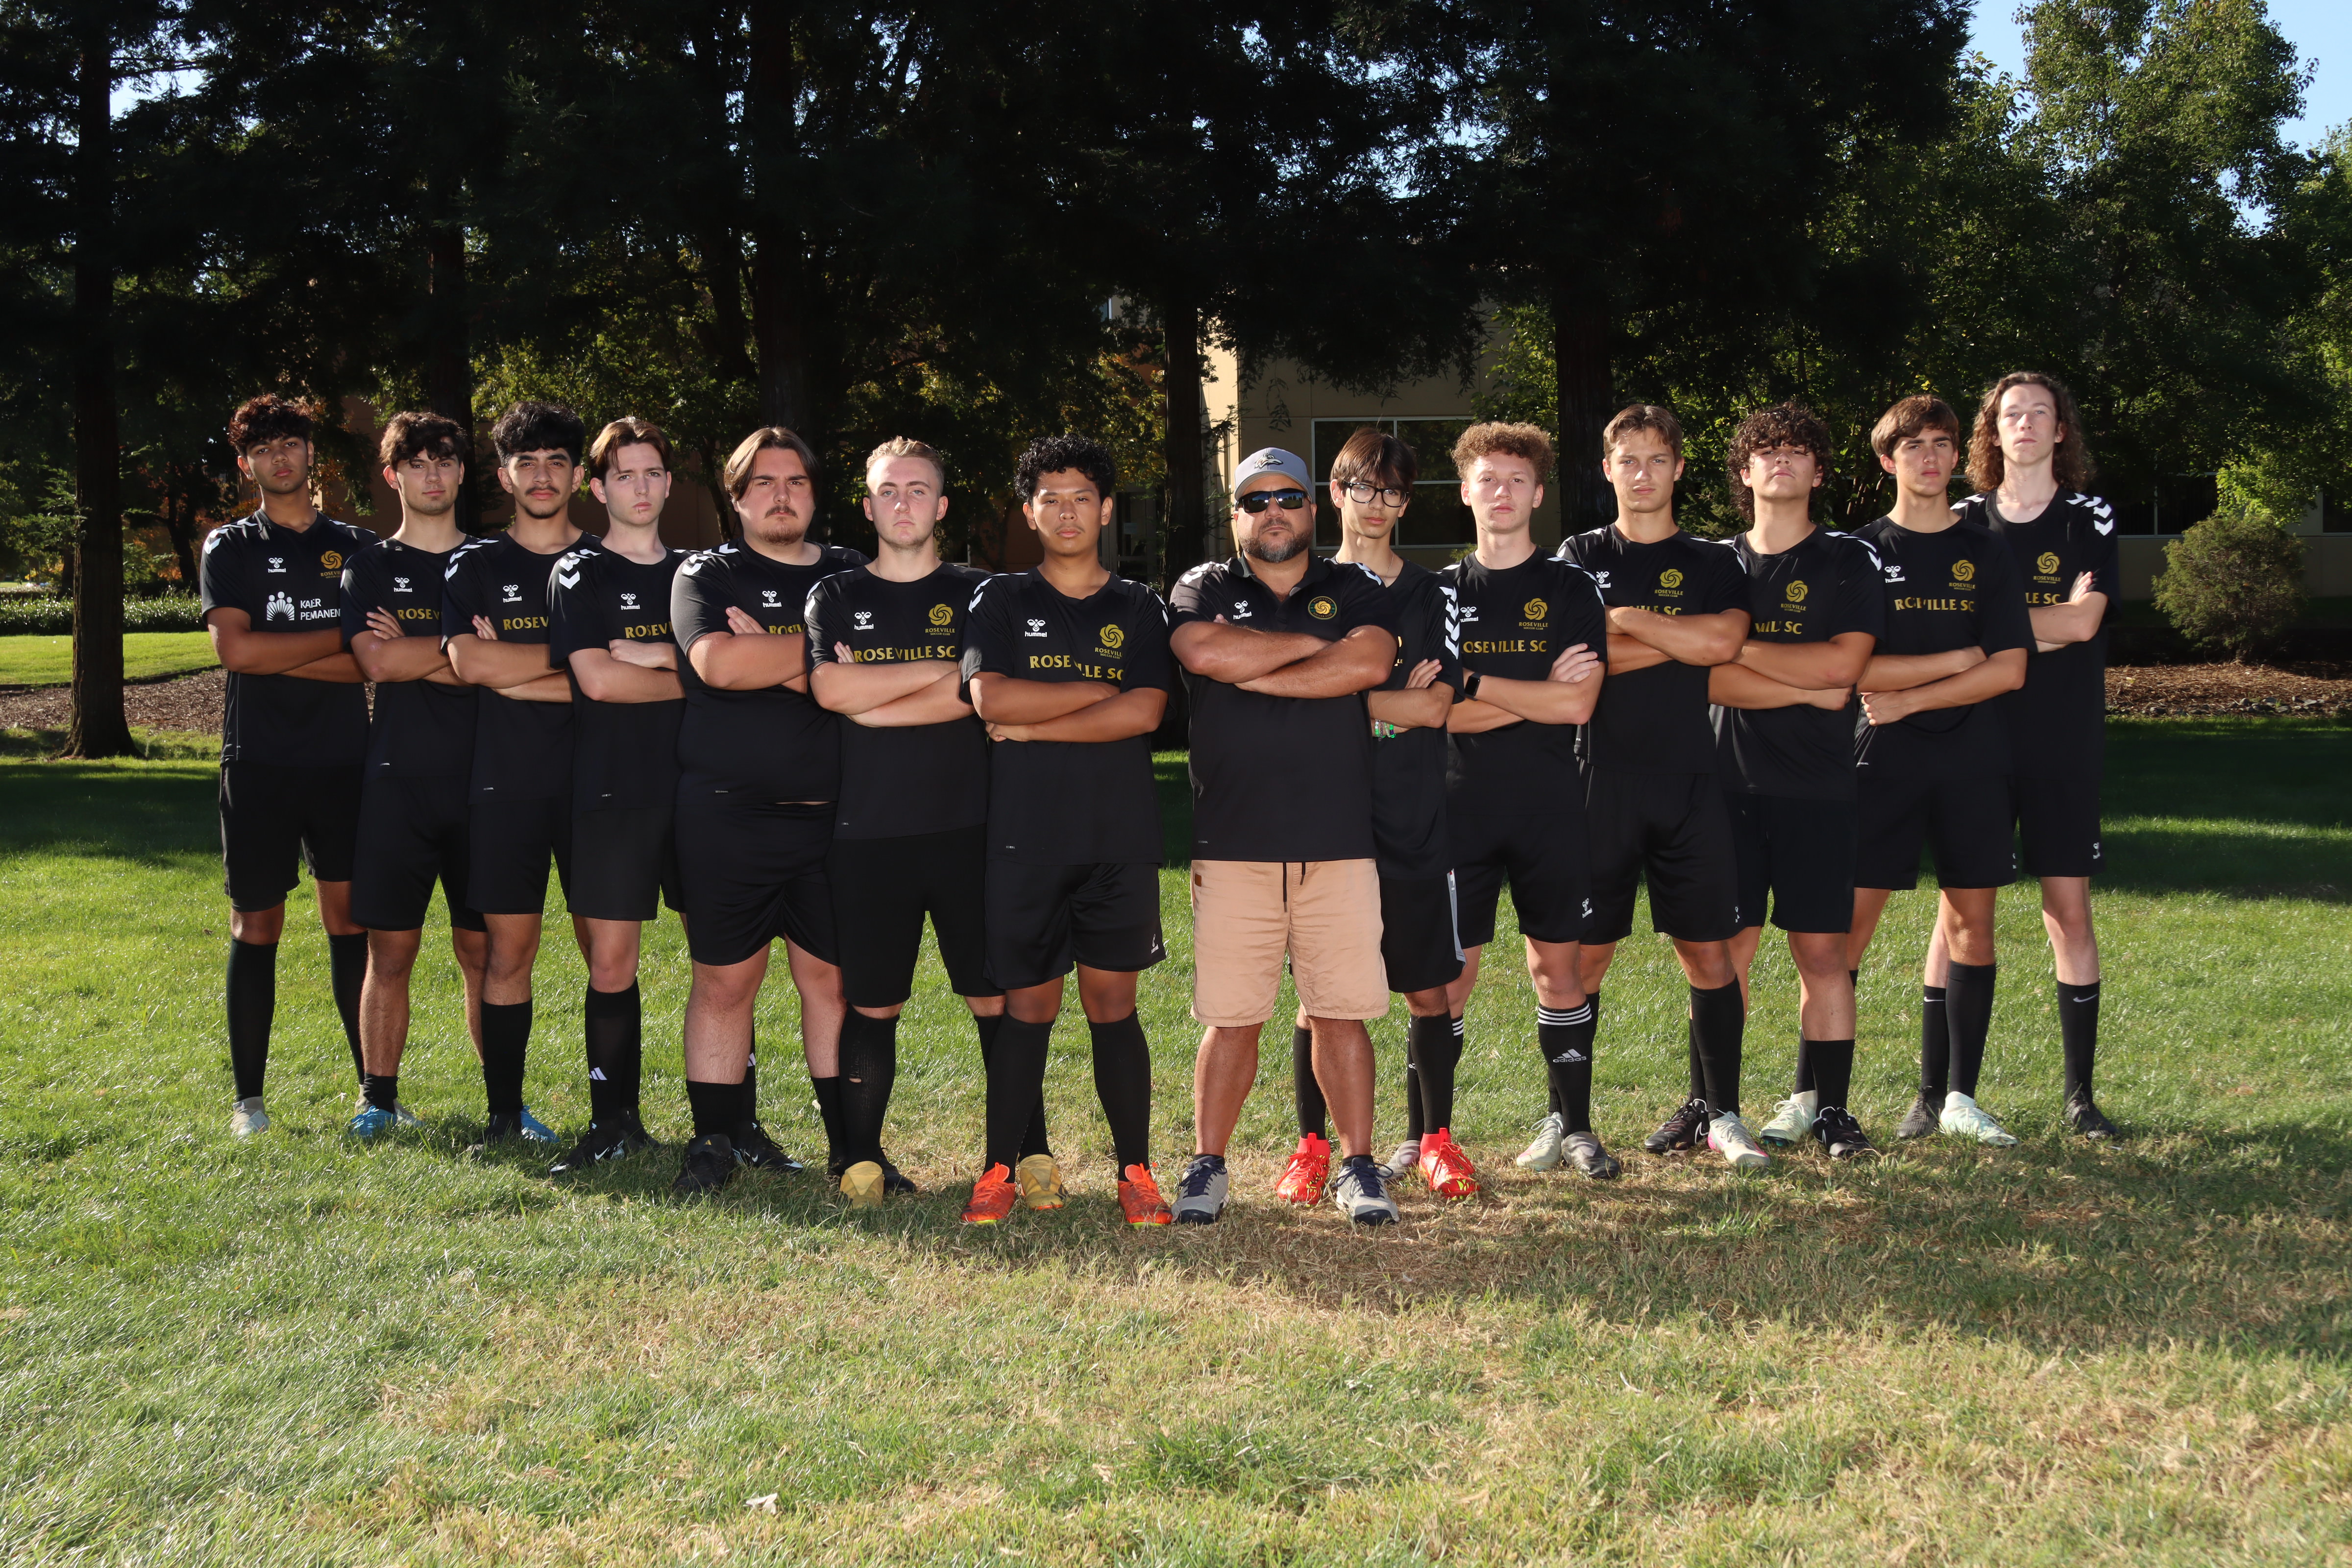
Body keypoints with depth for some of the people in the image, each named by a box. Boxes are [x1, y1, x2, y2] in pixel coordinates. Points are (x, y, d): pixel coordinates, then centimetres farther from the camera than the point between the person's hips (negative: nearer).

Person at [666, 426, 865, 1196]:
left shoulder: (853, 576, 12)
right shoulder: (706, 575, 6)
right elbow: (718, 663, -14)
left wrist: (773, 660, -10)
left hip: (829, 814, 2)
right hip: (726, 813, -2)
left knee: (833, 978, 5)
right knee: (724, 982, 4)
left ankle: (851, 1142, 13)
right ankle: (716, 1140, 15)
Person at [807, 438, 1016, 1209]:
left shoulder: (978, 595, 8)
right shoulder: (836, 597, 11)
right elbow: (829, 688, -7)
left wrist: (870, 704, -7)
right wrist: (941, 670, -7)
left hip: (965, 827, -1)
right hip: (868, 833, 1)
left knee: (997, 997, 0)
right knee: (872, 1005, 5)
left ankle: (1030, 1153, 8)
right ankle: (860, 1159, 15)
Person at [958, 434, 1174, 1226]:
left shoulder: (1140, 609, 9)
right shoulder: (1001, 602, 8)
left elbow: (1144, 712, -6)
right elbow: (989, 699, -9)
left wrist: (1034, 724, -8)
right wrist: (1099, 691, -7)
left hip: (1122, 839, 1)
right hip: (1026, 838, -1)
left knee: (1113, 1003, 4)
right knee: (1028, 1005, 1)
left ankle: (1136, 1171, 10)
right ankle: (1000, 1170, 9)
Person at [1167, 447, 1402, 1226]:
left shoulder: (1356, 591, 12)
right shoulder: (1205, 590, 11)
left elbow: (1370, 663, -9)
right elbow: (1206, 653, -12)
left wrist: (1255, 672, -7)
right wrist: (1314, 644, -2)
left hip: (1339, 841, 1)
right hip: (1232, 842, 0)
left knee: (1341, 1012, 2)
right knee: (1231, 1016, 0)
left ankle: (1357, 1166, 13)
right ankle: (1208, 1167, 12)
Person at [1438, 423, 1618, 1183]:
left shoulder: (1571, 588, 4)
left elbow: (1577, 704, -9)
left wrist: (1473, 681, -9)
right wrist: (1537, 693, -10)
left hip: (1551, 809, 0)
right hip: (1461, 807, 1)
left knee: (1558, 966, 5)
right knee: (1448, 974, 0)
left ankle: (1572, 1125, 18)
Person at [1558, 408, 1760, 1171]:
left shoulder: (1714, 562, 12)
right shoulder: (1582, 556, 10)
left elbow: (1725, 640, -8)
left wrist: (1625, 620, -6)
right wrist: (1681, 640, -6)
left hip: (1691, 783, 1)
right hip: (1603, 783, -1)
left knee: (1708, 952, 1)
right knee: (1584, 954, 0)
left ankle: (1717, 1110, 13)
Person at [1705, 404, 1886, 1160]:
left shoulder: (1849, 561, 7)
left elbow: (1844, 662, -8)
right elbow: (1707, 677, -2)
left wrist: (1742, 651, -5)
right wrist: (1807, 690, -9)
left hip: (1818, 785, -1)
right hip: (1731, 779, 1)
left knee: (1822, 950, 0)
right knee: (1725, 947, -1)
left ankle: (1825, 1104, 10)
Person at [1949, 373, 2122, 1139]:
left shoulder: (2089, 518, 4)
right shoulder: (1962, 521, 8)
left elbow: (2085, 621, -9)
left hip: (2063, 748, 0)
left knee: (2069, 908, 2)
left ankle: (2080, 1093, 10)